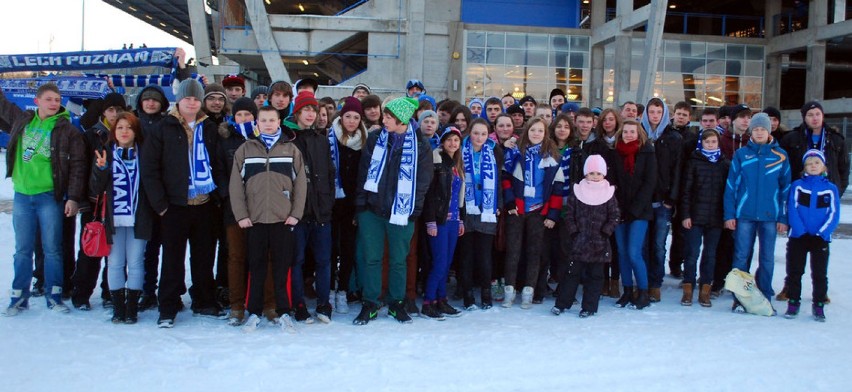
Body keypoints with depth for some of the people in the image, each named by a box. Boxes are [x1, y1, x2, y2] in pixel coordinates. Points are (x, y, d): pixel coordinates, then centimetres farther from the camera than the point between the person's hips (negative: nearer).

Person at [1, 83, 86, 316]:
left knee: (52, 249, 3)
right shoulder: (21, 119, 7)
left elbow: (77, 166, -6)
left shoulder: (67, 130, -4)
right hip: (22, 196, 3)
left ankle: (54, 296, 13)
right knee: (23, 250, 9)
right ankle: (19, 297, 18)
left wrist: (73, 197, -11)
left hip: (50, 196, -3)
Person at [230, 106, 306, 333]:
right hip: (254, 219, 1)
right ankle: (254, 312, 16)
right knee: (256, 267, 6)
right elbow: (236, 184, 4)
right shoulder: (245, 149, 7)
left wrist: (296, 213, -4)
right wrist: (241, 214, -4)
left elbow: (300, 183, 4)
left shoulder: (291, 149, 7)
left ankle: (283, 313, 12)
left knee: (282, 267, 3)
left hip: (284, 219, 0)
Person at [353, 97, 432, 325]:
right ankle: (370, 304, 15)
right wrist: (361, 203, 1)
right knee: (371, 257, 4)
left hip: (401, 212, -1)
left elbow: (423, 180, 0)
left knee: (398, 260, 8)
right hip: (371, 209, 2)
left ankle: (396, 303, 23)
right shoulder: (375, 138, 5)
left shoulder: (420, 145, -2)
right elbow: (363, 171, 7)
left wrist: (414, 209, -7)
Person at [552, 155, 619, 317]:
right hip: (578, 241, 0)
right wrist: (573, 231, -5)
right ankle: (562, 303, 12)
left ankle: (589, 307, 15)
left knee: (595, 274, 6)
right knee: (571, 272, 3)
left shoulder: (609, 193, 3)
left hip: (599, 243, 0)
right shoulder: (577, 191, 2)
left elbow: (614, 217, 3)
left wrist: (605, 232, -8)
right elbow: (569, 213, 4)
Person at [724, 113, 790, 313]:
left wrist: (783, 217, 1)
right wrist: (729, 214, -4)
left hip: (770, 215, 1)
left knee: (767, 258, 8)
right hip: (744, 214, 0)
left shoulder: (780, 156, 4)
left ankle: (764, 297, 20)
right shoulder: (741, 154, 2)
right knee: (741, 257, 2)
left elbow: (785, 188, 5)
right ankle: (739, 298, 11)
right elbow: (731, 185, 1)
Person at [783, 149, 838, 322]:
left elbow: (834, 214, -1)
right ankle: (793, 303, 16)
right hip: (798, 238, 0)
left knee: (820, 274, 6)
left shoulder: (831, 188, 2)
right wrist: (801, 231, -13)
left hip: (820, 239, 0)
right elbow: (792, 210, -4)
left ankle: (819, 306, 16)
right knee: (794, 272, 5)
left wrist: (821, 233, -12)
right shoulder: (797, 185, 2)